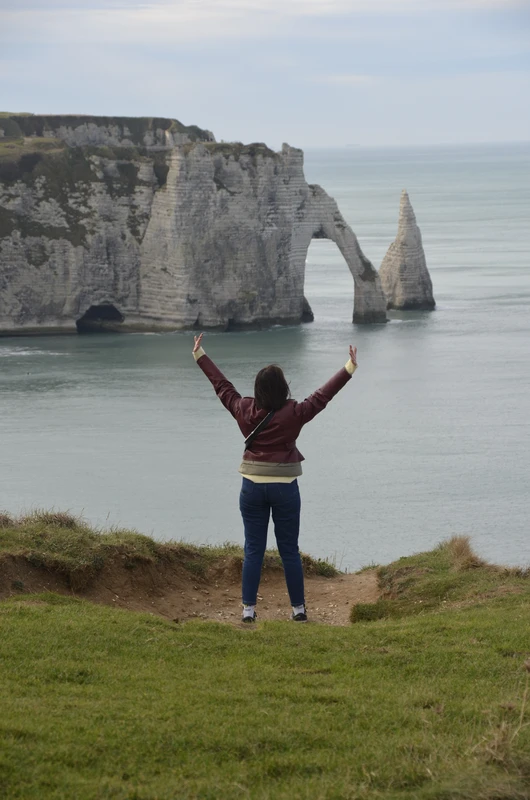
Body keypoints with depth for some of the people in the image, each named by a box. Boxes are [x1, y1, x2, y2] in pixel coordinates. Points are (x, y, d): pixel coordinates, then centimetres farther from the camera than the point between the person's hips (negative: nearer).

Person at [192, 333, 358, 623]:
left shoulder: (244, 411, -3)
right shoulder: (294, 414, -13)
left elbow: (221, 386, 9)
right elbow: (323, 395, -9)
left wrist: (200, 356, 20)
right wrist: (350, 368, -5)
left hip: (252, 487, 2)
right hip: (285, 488, -2)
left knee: (253, 550, 6)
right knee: (290, 551, 6)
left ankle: (248, 609, 4)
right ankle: (298, 608, 12)